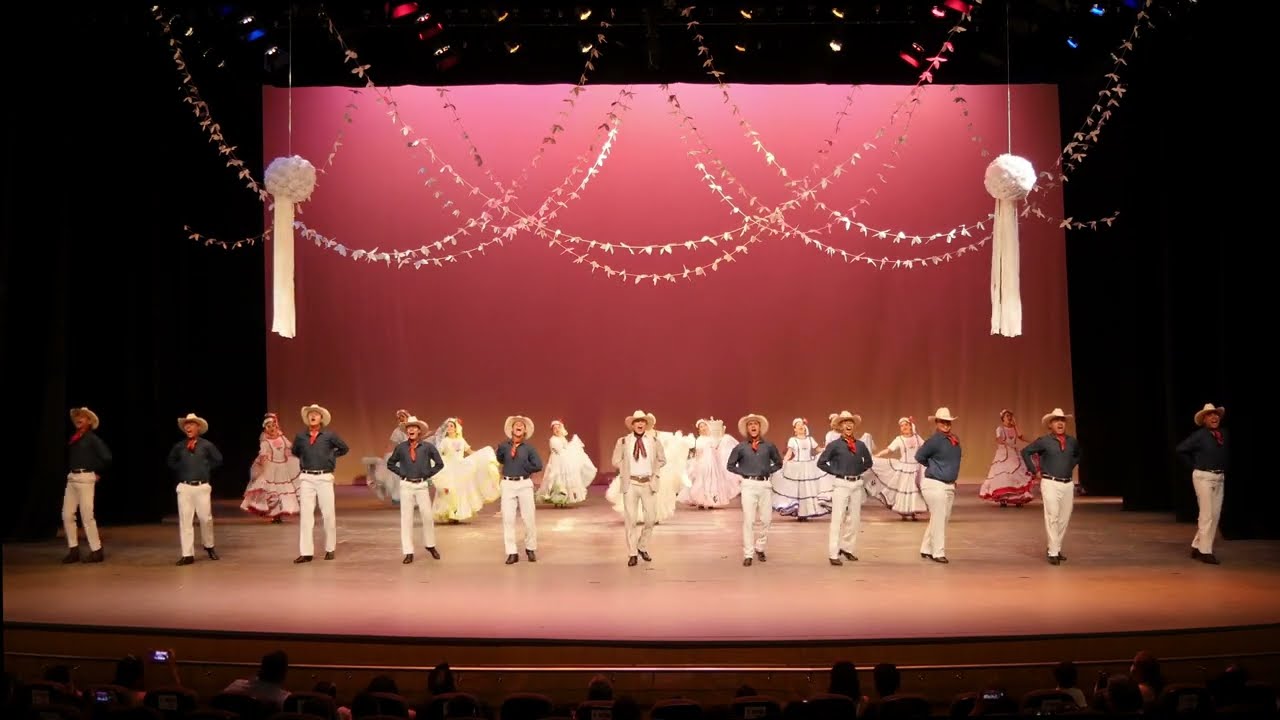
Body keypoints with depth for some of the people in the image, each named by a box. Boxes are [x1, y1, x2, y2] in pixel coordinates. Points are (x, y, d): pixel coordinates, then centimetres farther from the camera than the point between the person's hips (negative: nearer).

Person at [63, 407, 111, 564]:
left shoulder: (92, 438, -6)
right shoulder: (73, 437, 13)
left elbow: (107, 457, -11)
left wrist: (97, 473, -3)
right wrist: (69, 472, 9)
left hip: (85, 479, -7)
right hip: (71, 479, 7)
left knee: (87, 516, -6)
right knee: (67, 514, 3)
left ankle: (96, 551, 2)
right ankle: (74, 550, 11)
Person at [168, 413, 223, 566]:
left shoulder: (206, 445, 1)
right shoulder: (179, 446, 5)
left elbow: (218, 460, 9)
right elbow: (171, 462, 20)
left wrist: (206, 468, 3)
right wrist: (181, 470, 7)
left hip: (202, 487, -1)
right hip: (184, 487, 1)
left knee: (206, 518, 1)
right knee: (185, 520, -3)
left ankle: (209, 546, 25)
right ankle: (188, 554, -1)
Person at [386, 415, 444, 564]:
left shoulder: (428, 447, -3)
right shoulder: (401, 447, 0)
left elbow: (439, 464, 5)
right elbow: (390, 464, 13)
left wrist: (428, 474, 1)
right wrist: (401, 474, 3)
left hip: (422, 485, -1)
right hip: (406, 486, 1)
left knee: (427, 516, 2)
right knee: (406, 518, 1)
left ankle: (430, 546, 24)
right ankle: (408, 552, 6)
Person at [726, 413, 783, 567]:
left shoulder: (769, 446, 5)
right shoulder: (741, 447, 1)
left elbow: (778, 463, 17)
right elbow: (730, 465, 9)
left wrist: (769, 471, 2)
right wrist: (744, 472, -2)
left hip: (765, 485, 2)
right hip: (749, 485, -2)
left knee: (765, 519, 6)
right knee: (749, 520, -5)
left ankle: (760, 549, 24)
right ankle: (748, 554, -2)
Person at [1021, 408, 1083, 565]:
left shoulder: (1072, 441, 8)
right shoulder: (1044, 441, -6)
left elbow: (1078, 455, 29)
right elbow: (1026, 452, -1)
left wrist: (1071, 467, 15)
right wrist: (1035, 471, -2)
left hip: (1068, 484, 5)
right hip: (1050, 483, -5)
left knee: (1064, 519, 8)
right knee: (1052, 517, -8)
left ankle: (1056, 548, 21)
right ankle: (1053, 553, -5)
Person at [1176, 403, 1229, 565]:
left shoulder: (1224, 434, 5)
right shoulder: (1199, 435, -12)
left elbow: (1227, 453, 24)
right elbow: (1181, 449, -9)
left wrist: (1224, 468, 12)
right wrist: (1195, 465, -4)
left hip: (1219, 478, 7)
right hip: (1204, 477, -7)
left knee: (1215, 515, 10)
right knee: (1207, 515, -6)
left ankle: (1197, 547, 21)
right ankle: (1205, 551, 1)